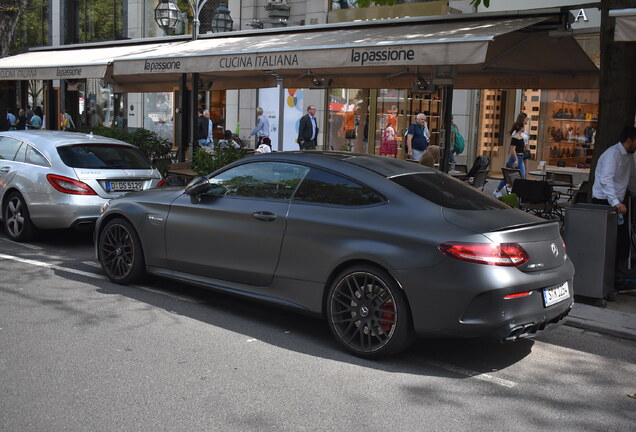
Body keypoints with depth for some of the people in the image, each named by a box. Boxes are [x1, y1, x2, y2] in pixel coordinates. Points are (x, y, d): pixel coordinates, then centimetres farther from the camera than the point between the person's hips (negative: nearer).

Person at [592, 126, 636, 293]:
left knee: (623, 244, 8)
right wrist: (615, 202, -37)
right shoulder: (612, 154, -15)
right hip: (604, 203, -9)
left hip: (617, 204, 9)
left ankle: (618, 281, 15)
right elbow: (606, 180, -28)